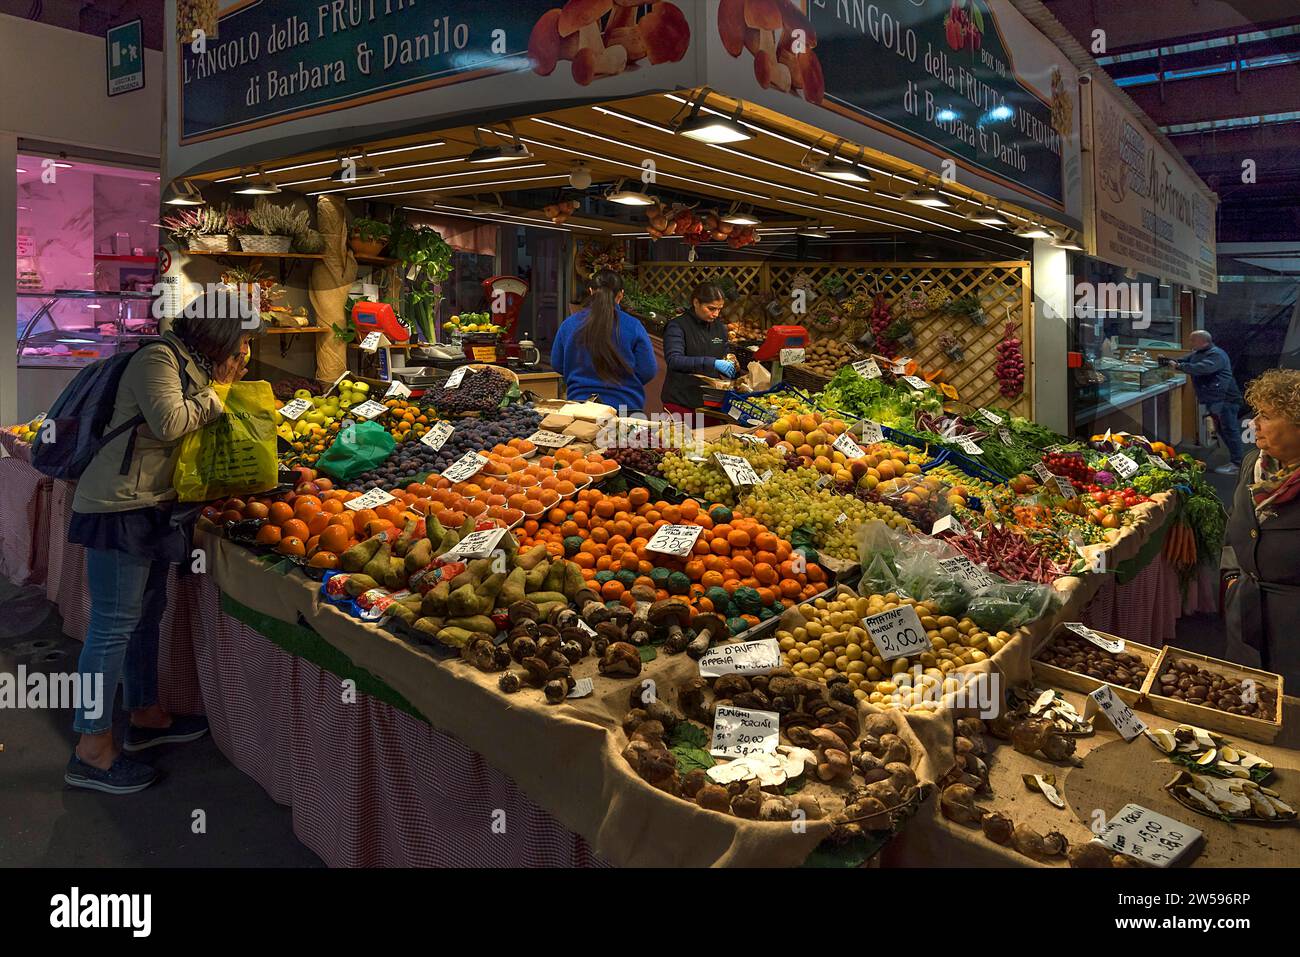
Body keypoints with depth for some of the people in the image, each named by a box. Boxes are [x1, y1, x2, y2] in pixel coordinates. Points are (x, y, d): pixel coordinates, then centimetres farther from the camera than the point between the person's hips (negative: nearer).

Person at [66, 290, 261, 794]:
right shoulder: (159, 358, -14)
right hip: (119, 505, -10)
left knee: (146, 614, 18)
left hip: (151, 506, 10)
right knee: (114, 624, -6)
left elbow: (198, 431, 16)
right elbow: (167, 422, -25)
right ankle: (92, 750, 3)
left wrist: (224, 385, 7)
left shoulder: (193, 365, 16)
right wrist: (215, 396, -11)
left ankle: (145, 716, 33)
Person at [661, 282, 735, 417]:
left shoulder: (719, 326, 11)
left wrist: (730, 366, -2)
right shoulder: (677, 326, -8)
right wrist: (712, 363, -30)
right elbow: (673, 360, -22)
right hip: (681, 402, -5)